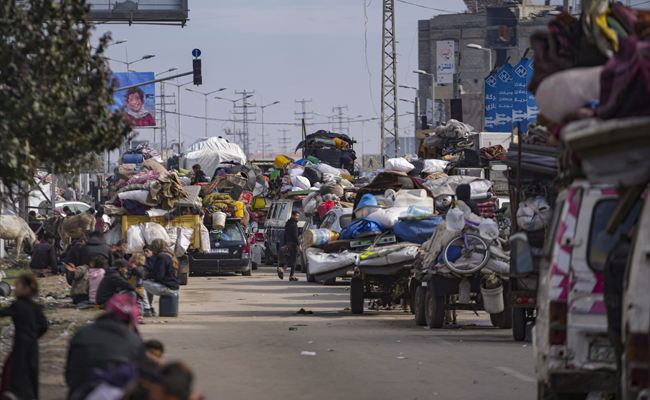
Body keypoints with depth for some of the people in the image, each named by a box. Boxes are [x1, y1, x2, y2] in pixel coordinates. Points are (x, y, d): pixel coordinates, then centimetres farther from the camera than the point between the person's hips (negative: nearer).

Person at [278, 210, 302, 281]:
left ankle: (282, 269, -5)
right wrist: (299, 245, -19)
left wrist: (285, 244, 21)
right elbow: (295, 235, -20)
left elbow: (285, 235, 17)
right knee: (294, 259, -1)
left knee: (291, 259, 16)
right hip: (294, 243, -9)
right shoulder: (294, 224, -15)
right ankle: (291, 276, 1)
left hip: (288, 243, 9)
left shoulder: (287, 224, 13)